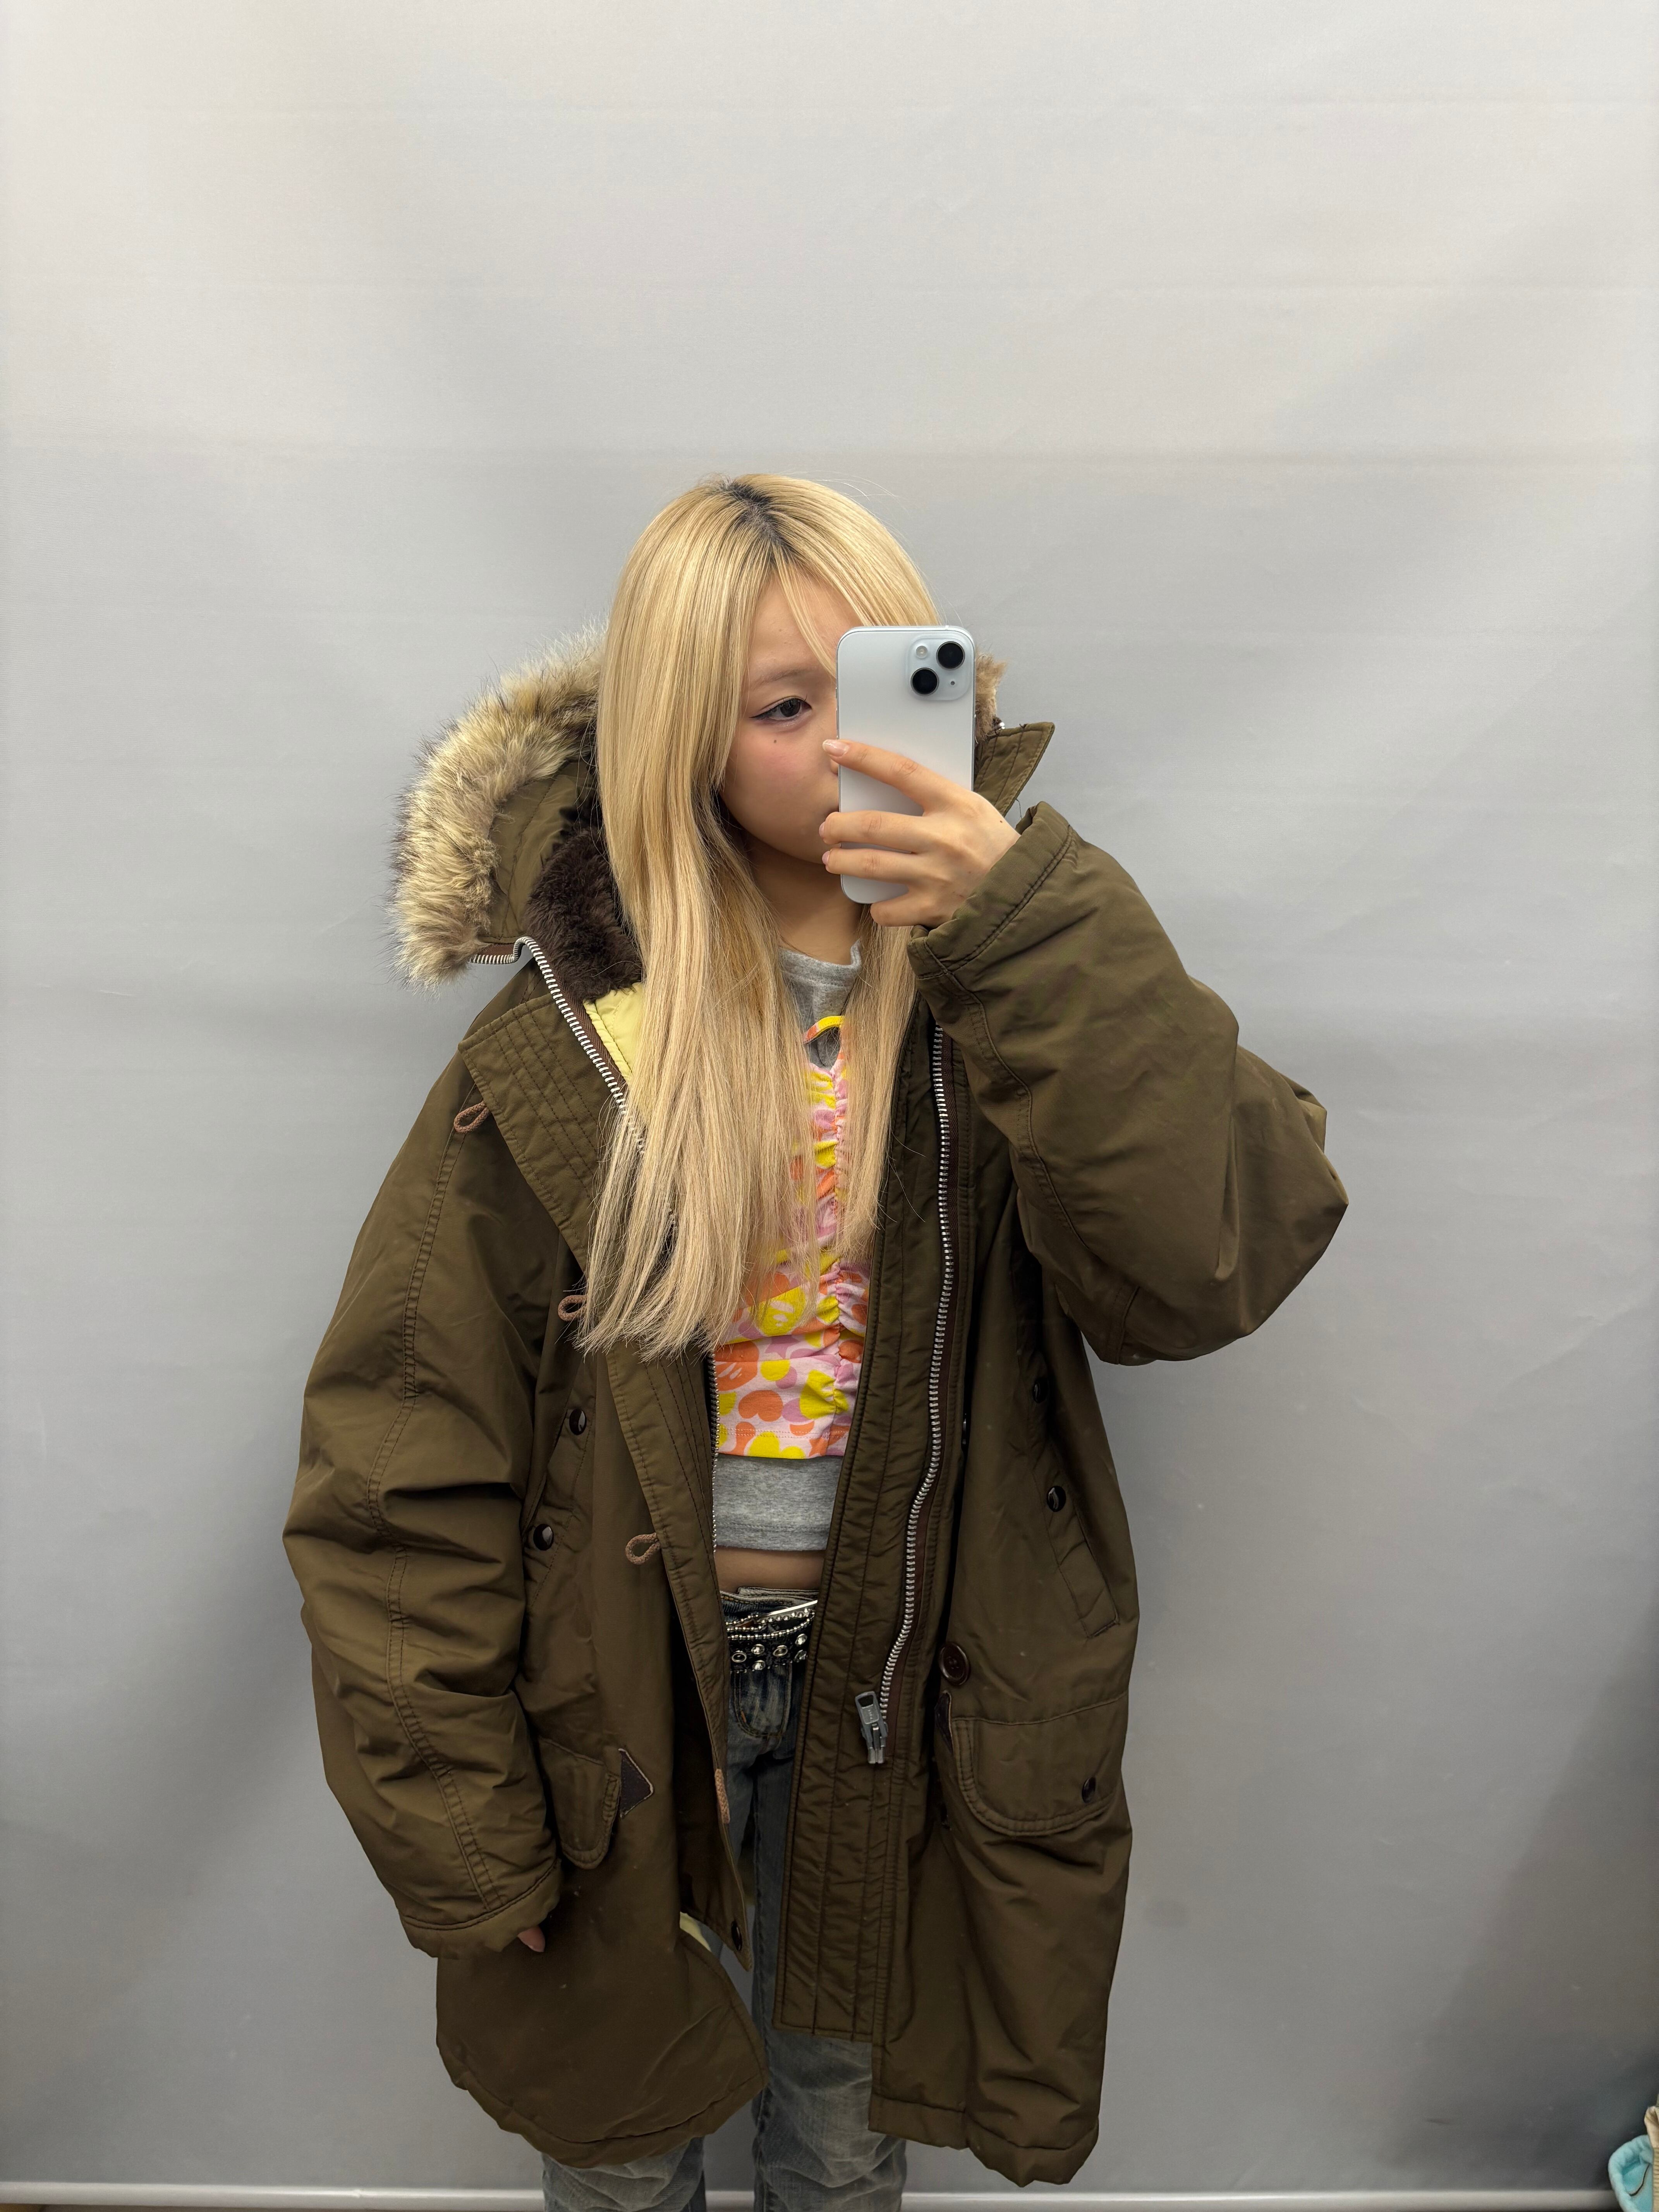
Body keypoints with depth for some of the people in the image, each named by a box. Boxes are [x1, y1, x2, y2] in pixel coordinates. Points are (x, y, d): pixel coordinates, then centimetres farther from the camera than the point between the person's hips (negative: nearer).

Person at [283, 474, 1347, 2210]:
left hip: (905, 1693, 1)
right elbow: (403, 1462, -10)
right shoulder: (578, 1032, -14)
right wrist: (451, 1828, -8)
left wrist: (1025, 938, -34)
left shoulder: (1025, 969, -9)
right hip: (622, 1695, 0)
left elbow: (1211, 1267, -24)